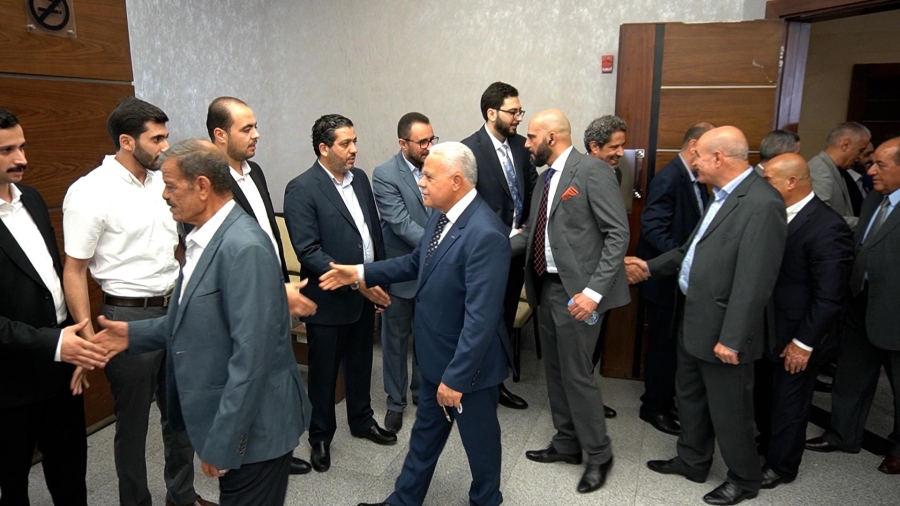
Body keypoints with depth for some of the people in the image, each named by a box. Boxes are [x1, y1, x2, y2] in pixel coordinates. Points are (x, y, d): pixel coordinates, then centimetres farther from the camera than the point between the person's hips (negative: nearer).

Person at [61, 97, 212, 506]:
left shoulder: (162, 182, 4)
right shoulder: (90, 191, -14)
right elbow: (74, 271, -11)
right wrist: (88, 341, -14)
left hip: (176, 309, 6)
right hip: (130, 317, -6)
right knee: (133, 422, 11)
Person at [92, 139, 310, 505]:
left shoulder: (244, 247, -25)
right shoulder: (204, 238, 7)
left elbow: (251, 355, -27)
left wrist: (221, 440, -22)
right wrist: (134, 334, 7)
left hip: (251, 427, -9)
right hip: (226, 419, 9)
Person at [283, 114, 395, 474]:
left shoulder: (360, 178, 4)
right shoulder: (301, 189, -16)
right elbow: (309, 252, -21)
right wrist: (355, 281, -24)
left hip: (365, 294, 6)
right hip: (329, 299, -6)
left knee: (360, 363, 21)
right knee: (324, 372, 12)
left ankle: (362, 420, 43)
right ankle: (320, 436, 32)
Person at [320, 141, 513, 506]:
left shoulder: (485, 234, -30)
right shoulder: (442, 215, -2)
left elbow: (481, 317, -30)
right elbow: (416, 262, 15)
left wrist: (456, 376, -26)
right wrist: (361, 272, 10)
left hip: (469, 363, -8)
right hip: (436, 355, 9)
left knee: (479, 438, 17)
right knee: (425, 433, 25)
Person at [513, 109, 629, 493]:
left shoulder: (593, 171, -13)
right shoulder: (548, 177, 13)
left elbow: (618, 235, -17)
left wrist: (593, 291, -23)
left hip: (576, 290, -8)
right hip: (547, 286, 8)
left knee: (576, 373, 0)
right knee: (555, 371, 16)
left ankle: (599, 454, 20)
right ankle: (566, 443, 34)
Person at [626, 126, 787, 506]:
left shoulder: (761, 204, -23)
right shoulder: (722, 195, 8)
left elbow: (753, 282, -24)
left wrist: (731, 338, -22)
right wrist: (651, 267, 19)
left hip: (720, 326, -9)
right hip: (693, 316, 9)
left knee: (728, 408, 10)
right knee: (689, 396, 23)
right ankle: (692, 461, 43)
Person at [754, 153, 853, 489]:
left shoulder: (827, 228, -23)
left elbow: (828, 297, -22)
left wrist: (804, 343, -18)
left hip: (796, 338, -7)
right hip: (767, 330, 7)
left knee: (789, 402, 11)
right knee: (764, 395, 22)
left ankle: (780, 466, 31)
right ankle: (766, 445, 45)